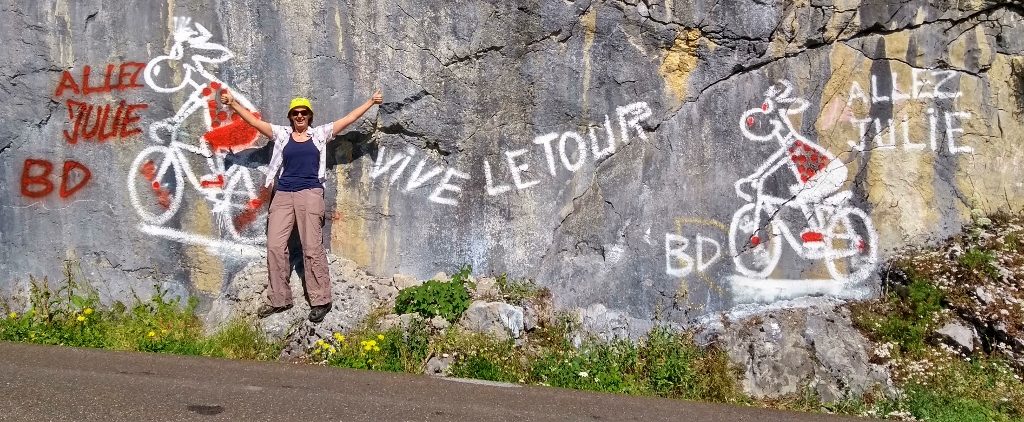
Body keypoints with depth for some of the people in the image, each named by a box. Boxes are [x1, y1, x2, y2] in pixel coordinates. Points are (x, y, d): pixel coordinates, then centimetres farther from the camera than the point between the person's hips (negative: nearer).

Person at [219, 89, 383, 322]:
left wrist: (371, 102, 8)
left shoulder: (320, 133, 10)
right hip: (283, 195, 3)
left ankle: (321, 300, -1)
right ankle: (279, 299, 9)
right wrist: (232, 103, 0)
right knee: (275, 246, -1)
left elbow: (349, 118, 10)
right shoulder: (281, 134, 13)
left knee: (312, 248, -6)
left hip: (310, 194, -3)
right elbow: (253, 121, 9)